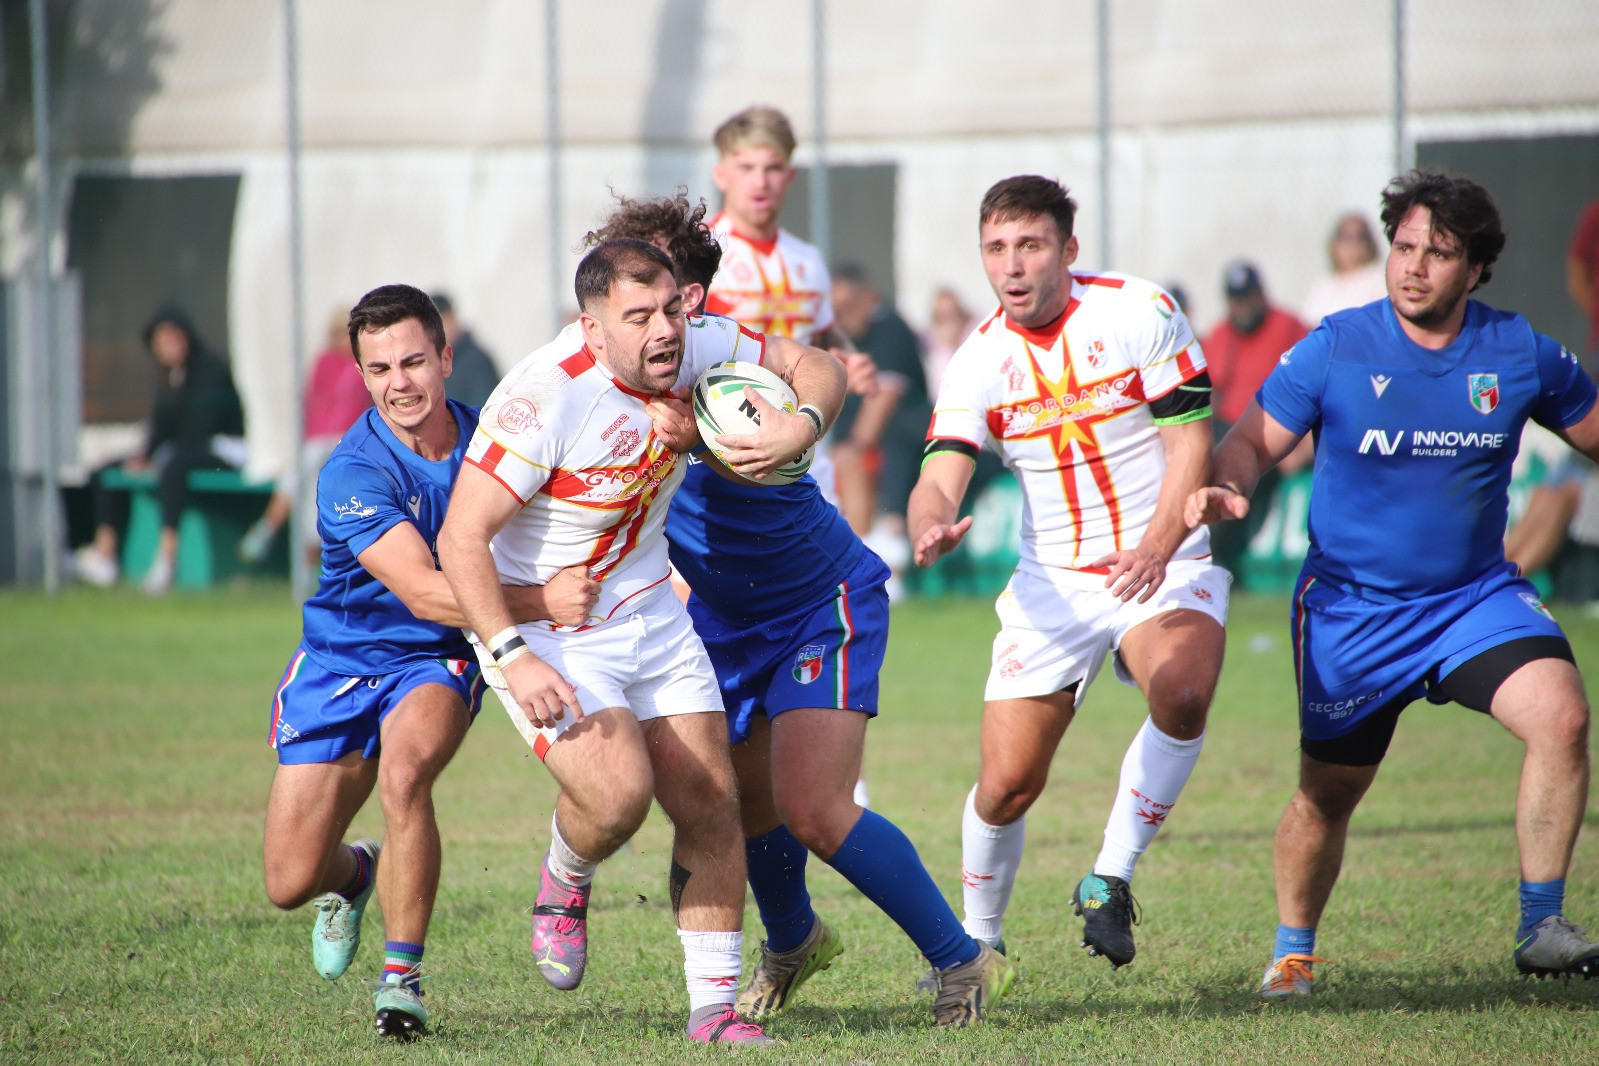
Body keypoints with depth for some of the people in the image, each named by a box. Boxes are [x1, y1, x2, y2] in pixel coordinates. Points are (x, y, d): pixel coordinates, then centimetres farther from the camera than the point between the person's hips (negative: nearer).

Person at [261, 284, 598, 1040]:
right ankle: (352, 873, 37)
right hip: (343, 661, -1)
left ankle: (403, 977, -18)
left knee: (404, 771, -33)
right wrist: (541, 601, -44)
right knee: (289, 884, -3)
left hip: (439, 664, 1)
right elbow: (424, 593, -33)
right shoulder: (353, 474, -24)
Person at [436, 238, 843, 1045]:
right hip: (544, 630, -6)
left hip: (648, 611, 6)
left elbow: (812, 366, 7)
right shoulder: (544, 399, -28)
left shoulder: (694, 348, -9)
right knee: (618, 790, -25)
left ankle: (714, 1007, 15)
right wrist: (513, 658, -32)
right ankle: (565, 884, 10)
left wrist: (800, 428, -16)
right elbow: (461, 539, -25)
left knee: (712, 809, 2)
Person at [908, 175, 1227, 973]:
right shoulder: (980, 361, -4)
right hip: (1051, 583, 2)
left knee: (1182, 690, -33)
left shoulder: (1140, 312, -10)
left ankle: (1110, 879, -15)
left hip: (1167, 564, -2)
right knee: (1008, 782, -3)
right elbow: (940, 478, -13)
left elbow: (1189, 441, -10)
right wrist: (932, 529, -38)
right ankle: (977, 942, 23)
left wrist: (1155, 549, -25)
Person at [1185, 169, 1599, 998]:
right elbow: (1255, 440, -6)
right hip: (1352, 608, -1)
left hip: (1476, 592, 1)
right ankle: (1292, 953, 34)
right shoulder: (1335, 350, -10)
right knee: (1327, 795, 8)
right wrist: (1224, 489, -27)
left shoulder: (1519, 353, -4)